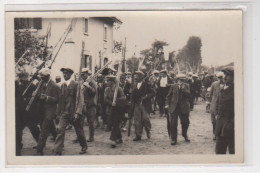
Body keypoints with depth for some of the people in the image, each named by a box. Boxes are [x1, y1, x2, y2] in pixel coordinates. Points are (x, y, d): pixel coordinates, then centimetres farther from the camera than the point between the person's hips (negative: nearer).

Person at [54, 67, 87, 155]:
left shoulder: (75, 85, -8)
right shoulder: (62, 85, 7)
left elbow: (80, 99, -10)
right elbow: (60, 99, 13)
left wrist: (77, 112, -17)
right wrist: (59, 112, 11)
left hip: (74, 112, -4)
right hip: (64, 113, 4)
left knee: (79, 131, 10)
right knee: (60, 130, -9)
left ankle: (84, 147, 32)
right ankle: (57, 151, -7)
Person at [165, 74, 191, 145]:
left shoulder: (186, 86, 4)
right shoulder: (173, 86, 4)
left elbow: (188, 94, -11)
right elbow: (168, 96, 11)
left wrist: (183, 88, -21)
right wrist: (167, 104, 1)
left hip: (184, 108, 1)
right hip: (174, 107, -1)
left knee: (185, 122, 9)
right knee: (173, 124, -5)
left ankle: (184, 135, 38)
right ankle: (173, 139, 5)